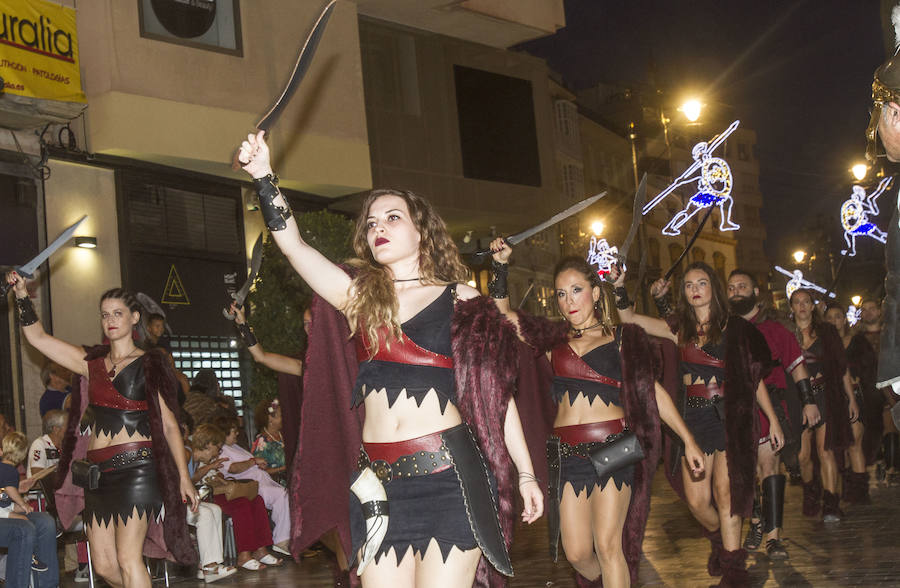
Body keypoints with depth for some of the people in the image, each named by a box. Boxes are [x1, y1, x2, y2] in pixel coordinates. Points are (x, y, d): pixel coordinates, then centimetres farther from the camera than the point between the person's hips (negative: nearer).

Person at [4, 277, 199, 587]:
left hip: (136, 467, -5)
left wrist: (184, 477, -2)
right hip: (99, 471, 5)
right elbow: (37, 336, 15)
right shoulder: (91, 363, 14)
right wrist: (21, 294, 4)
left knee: (127, 558, -13)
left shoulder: (149, 365, 2)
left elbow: (169, 423, 2)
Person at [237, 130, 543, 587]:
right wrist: (263, 175, -11)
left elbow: (498, 393, 8)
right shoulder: (360, 296, 12)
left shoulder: (461, 301, 7)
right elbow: (293, 243, 1)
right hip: (380, 483, 3)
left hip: (449, 477, -3)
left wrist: (526, 474, 8)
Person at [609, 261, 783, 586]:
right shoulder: (681, 328, 11)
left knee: (725, 491, -14)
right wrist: (620, 288, -11)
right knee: (696, 500, 0)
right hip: (693, 417, 3)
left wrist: (773, 419, 4)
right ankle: (720, 540, 31)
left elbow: (754, 376, 6)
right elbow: (630, 318, 6)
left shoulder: (734, 327, 3)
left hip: (729, 415, -3)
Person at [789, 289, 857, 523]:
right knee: (802, 455, -1)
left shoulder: (827, 331, 8)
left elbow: (842, 367, 10)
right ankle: (810, 492, 27)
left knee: (825, 450, -11)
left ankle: (831, 505, -11)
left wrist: (851, 398, 8)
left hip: (825, 396, -1)